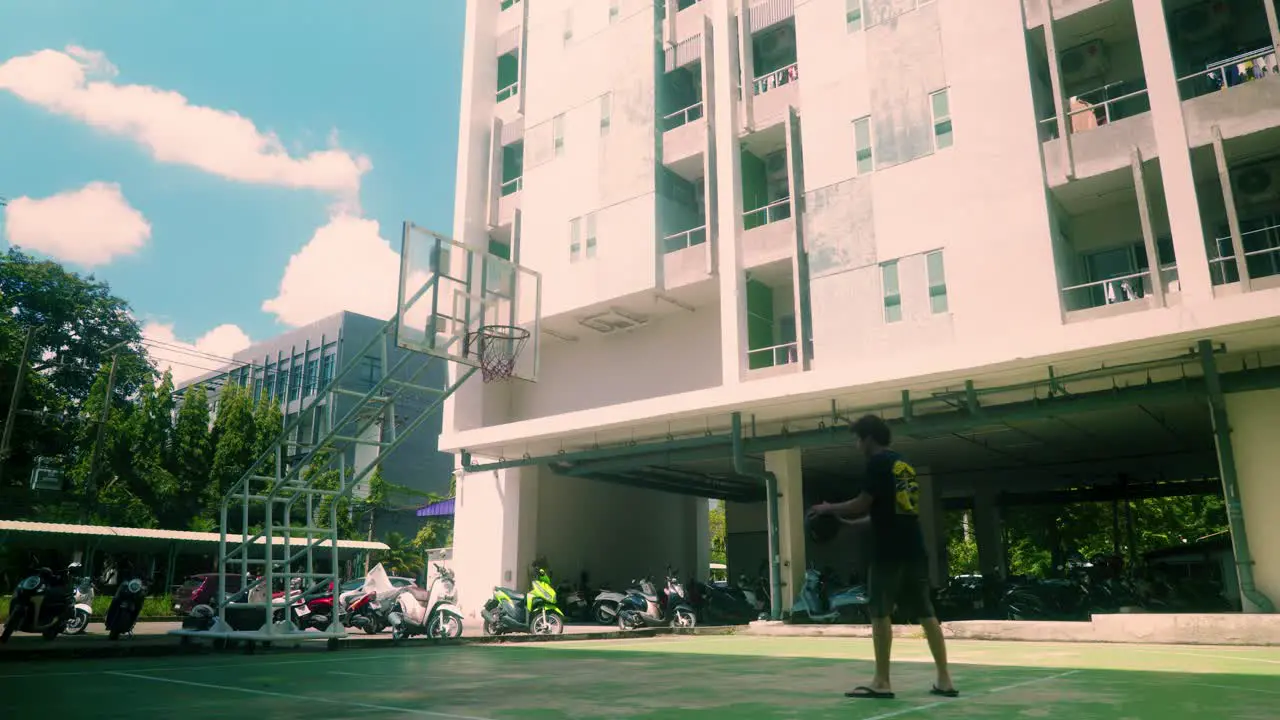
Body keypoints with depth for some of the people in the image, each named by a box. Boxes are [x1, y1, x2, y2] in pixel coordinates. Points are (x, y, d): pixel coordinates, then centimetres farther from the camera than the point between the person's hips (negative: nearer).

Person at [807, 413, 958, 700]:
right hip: (914, 549, 8)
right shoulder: (904, 464, 18)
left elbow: (863, 504, -13)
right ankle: (944, 679, 13)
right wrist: (842, 514, 22)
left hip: (889, 551, -8)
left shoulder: (878, 462, -7)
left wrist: (829, 508, 1)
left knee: (880, 613, -2)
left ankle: (882, 682, -1)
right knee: (926, 613, 11)